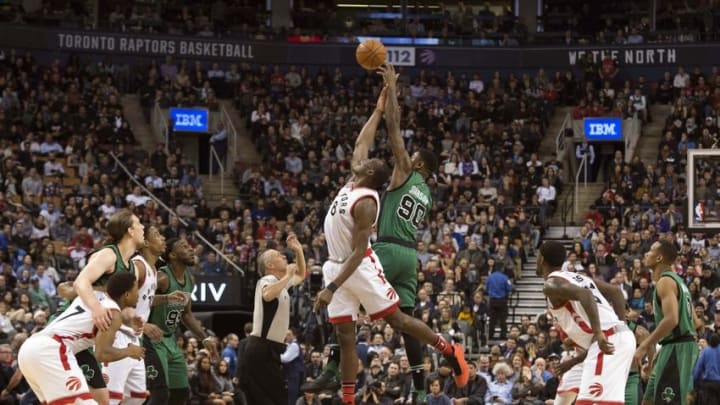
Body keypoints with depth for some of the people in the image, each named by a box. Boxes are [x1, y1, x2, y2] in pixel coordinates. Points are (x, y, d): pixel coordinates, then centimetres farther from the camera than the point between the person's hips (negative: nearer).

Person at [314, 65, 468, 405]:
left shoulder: (365, 202, -19)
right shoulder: (354, 181, 5)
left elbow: (358, 252, -24)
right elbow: (362, 143, 21)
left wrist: (332, 287, -28)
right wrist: (378, 110, 21)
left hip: (360, 267, -8)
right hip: (337, 265, 8)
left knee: (396, 319, 0)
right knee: (344, 335, 5)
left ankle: (450, 352, 16)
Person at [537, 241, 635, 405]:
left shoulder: (552, 285, -3)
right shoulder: (577, 277, 25)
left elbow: (584, 294, -21)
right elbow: (615, 292, 24)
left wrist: (598, 332, -28)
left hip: (607, 342, -9)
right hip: (622, 337, 9)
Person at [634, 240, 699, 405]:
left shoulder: (665, 281, -13)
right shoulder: (676, 280, 19)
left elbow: (671, 319, -25)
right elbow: (691, 320, 23)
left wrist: (644, 346, -22)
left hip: (676, 347, -10)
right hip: (676, 345, 10)